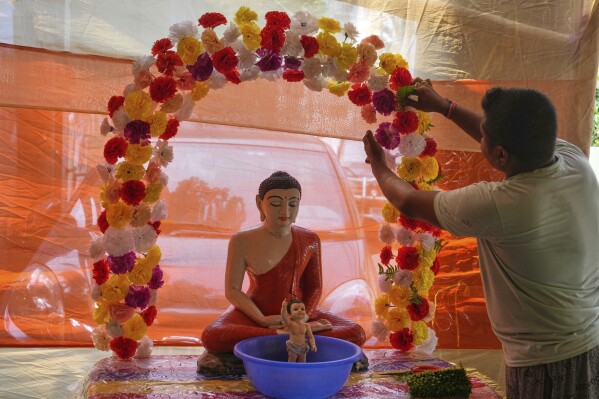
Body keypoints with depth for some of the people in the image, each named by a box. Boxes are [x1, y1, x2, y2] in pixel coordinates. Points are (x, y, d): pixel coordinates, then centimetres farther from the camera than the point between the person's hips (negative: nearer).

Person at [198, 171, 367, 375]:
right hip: (255, 312, -3)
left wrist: (304, 316, -13)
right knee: (211, 337, -33)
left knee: (356, 334, -18)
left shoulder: (309, 240, -2)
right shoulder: (242, 241, -10)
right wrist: (262, 320, -22)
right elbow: (232, 290, -9)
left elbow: (314, 286, 7)